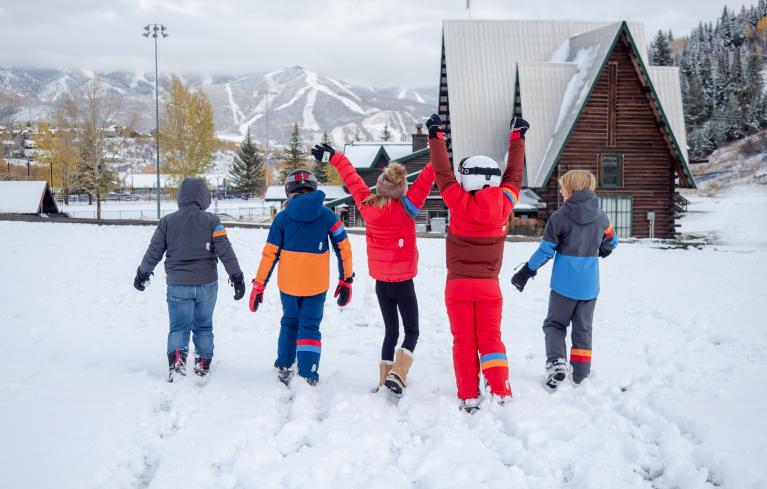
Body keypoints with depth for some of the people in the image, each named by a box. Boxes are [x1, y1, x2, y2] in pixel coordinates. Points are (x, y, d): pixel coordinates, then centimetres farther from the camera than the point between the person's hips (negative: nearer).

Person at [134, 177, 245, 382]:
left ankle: (176, 360, -18)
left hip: (178, 285, 0)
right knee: (204, 326, 16)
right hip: (207, 284, 0)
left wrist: (142, 274, 20)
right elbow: (225, 251, -7)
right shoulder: (211, 220, -4)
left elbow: (154, 252, 5)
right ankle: (203, 365, 18)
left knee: (179, 327, 5)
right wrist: (237, 277, -1)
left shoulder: (167, 221, -1)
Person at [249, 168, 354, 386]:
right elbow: (343, 248, 0)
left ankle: (283, 368, 25)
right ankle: (308, 378, -5)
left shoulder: (282, 217, -3)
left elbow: (269, 254, -3)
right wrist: (346, 280, 9)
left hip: (288, 284, 1)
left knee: (289, 322, 21)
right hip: (316, 284, -1)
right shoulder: (327, 215, -2)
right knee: (309, 327, 4)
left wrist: (259, 285, 3)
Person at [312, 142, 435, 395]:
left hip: (381, 282, 5)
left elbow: (352, 179, 7)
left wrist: (333, 156, 20)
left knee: (391, 331, 16)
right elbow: (426, 179, -19)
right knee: (412, 332, 7)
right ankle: (397, 374, -12)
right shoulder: (405, 208, -19)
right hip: (403, 281, -5)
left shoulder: (366, 205, -8)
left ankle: (384, 380, 13)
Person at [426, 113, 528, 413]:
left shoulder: (458, 203, -12)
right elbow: (514, 174, 8)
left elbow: (443, 173, -1)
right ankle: (499, 392, -2)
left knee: (464, 341, 5)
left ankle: (469, 397, 4)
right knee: (491, 338, 9)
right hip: (489, 286, 1)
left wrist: (435, 136, 9)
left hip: (458, 286, -1)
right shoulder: (503, 203, -7)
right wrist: (518, 137, 19)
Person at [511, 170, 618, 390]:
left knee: (555, 323, 10)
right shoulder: (601, 217, 0)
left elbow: (545, 250, -9)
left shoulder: (560, 217, -12)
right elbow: (611, 242, 16)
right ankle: (580, 375, 12)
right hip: (590, 285, 3)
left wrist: (526, 272, 3)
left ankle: (556, 362, -12)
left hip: (564, 283, -3)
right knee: (583, 329, 13)